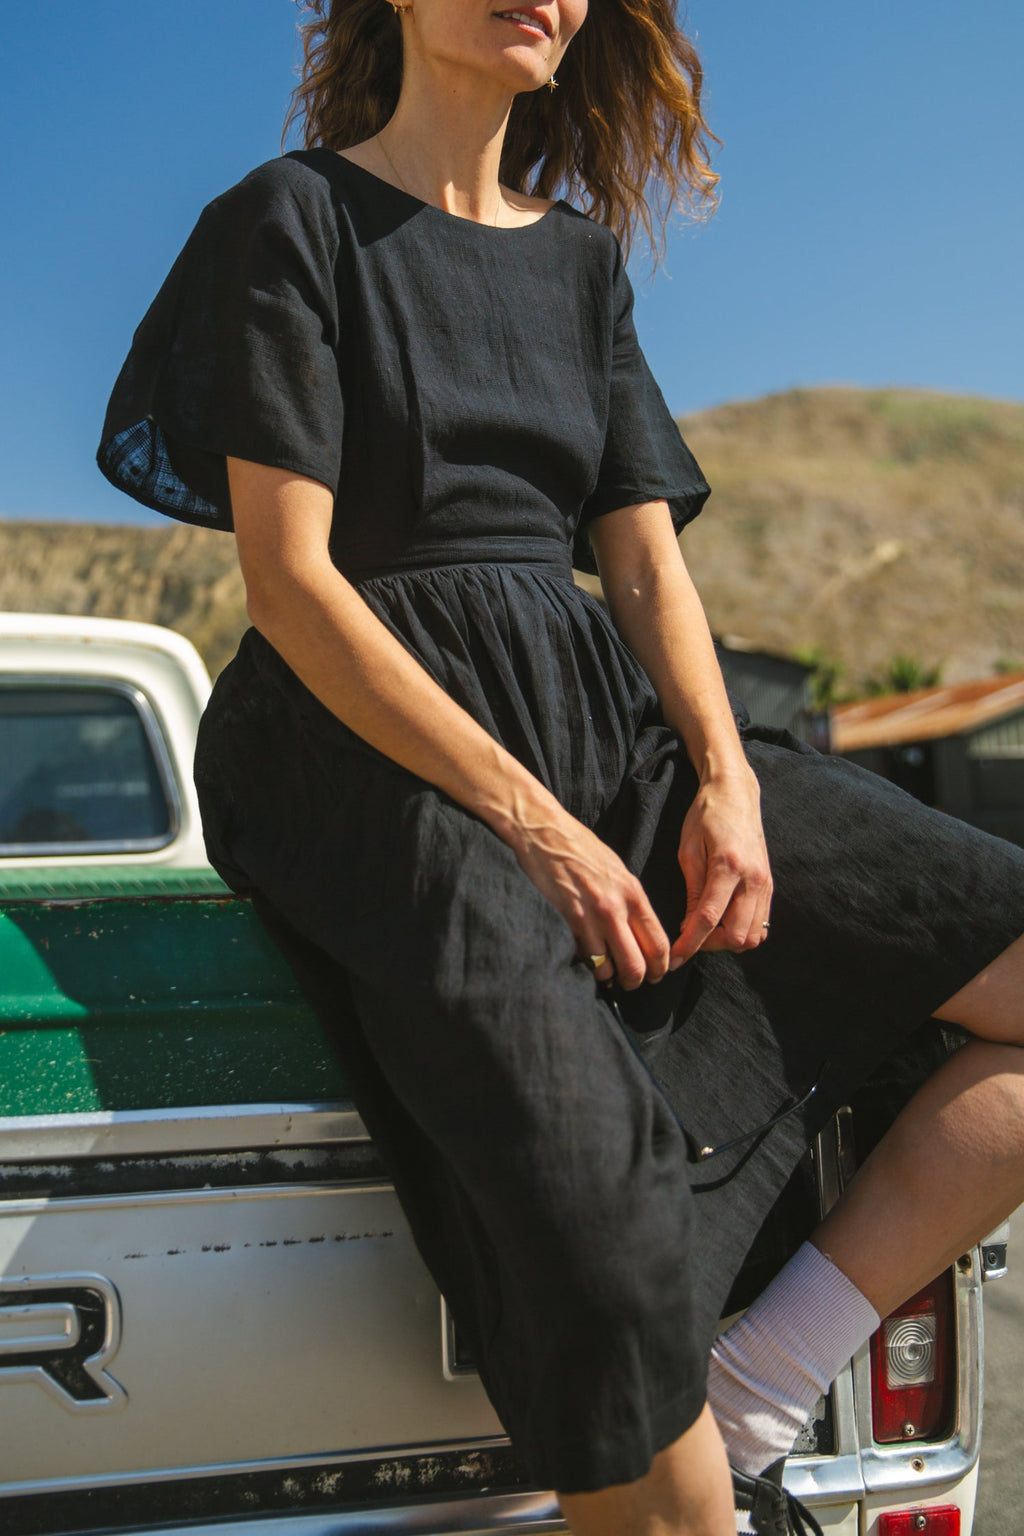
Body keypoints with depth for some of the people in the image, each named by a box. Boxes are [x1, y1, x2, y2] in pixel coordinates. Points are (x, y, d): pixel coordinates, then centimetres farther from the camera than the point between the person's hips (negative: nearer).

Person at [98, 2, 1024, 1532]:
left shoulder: (582, 259, 19)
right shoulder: (289, 220, 2)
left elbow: (648, 559, 12)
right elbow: (291, 580, -9)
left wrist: (727, 776, -7)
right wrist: (529, 822, -16)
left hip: (607, 724, 7)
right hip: (386, 760, -6)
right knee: (610, 1260, -28)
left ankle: (749, 1402, -6)